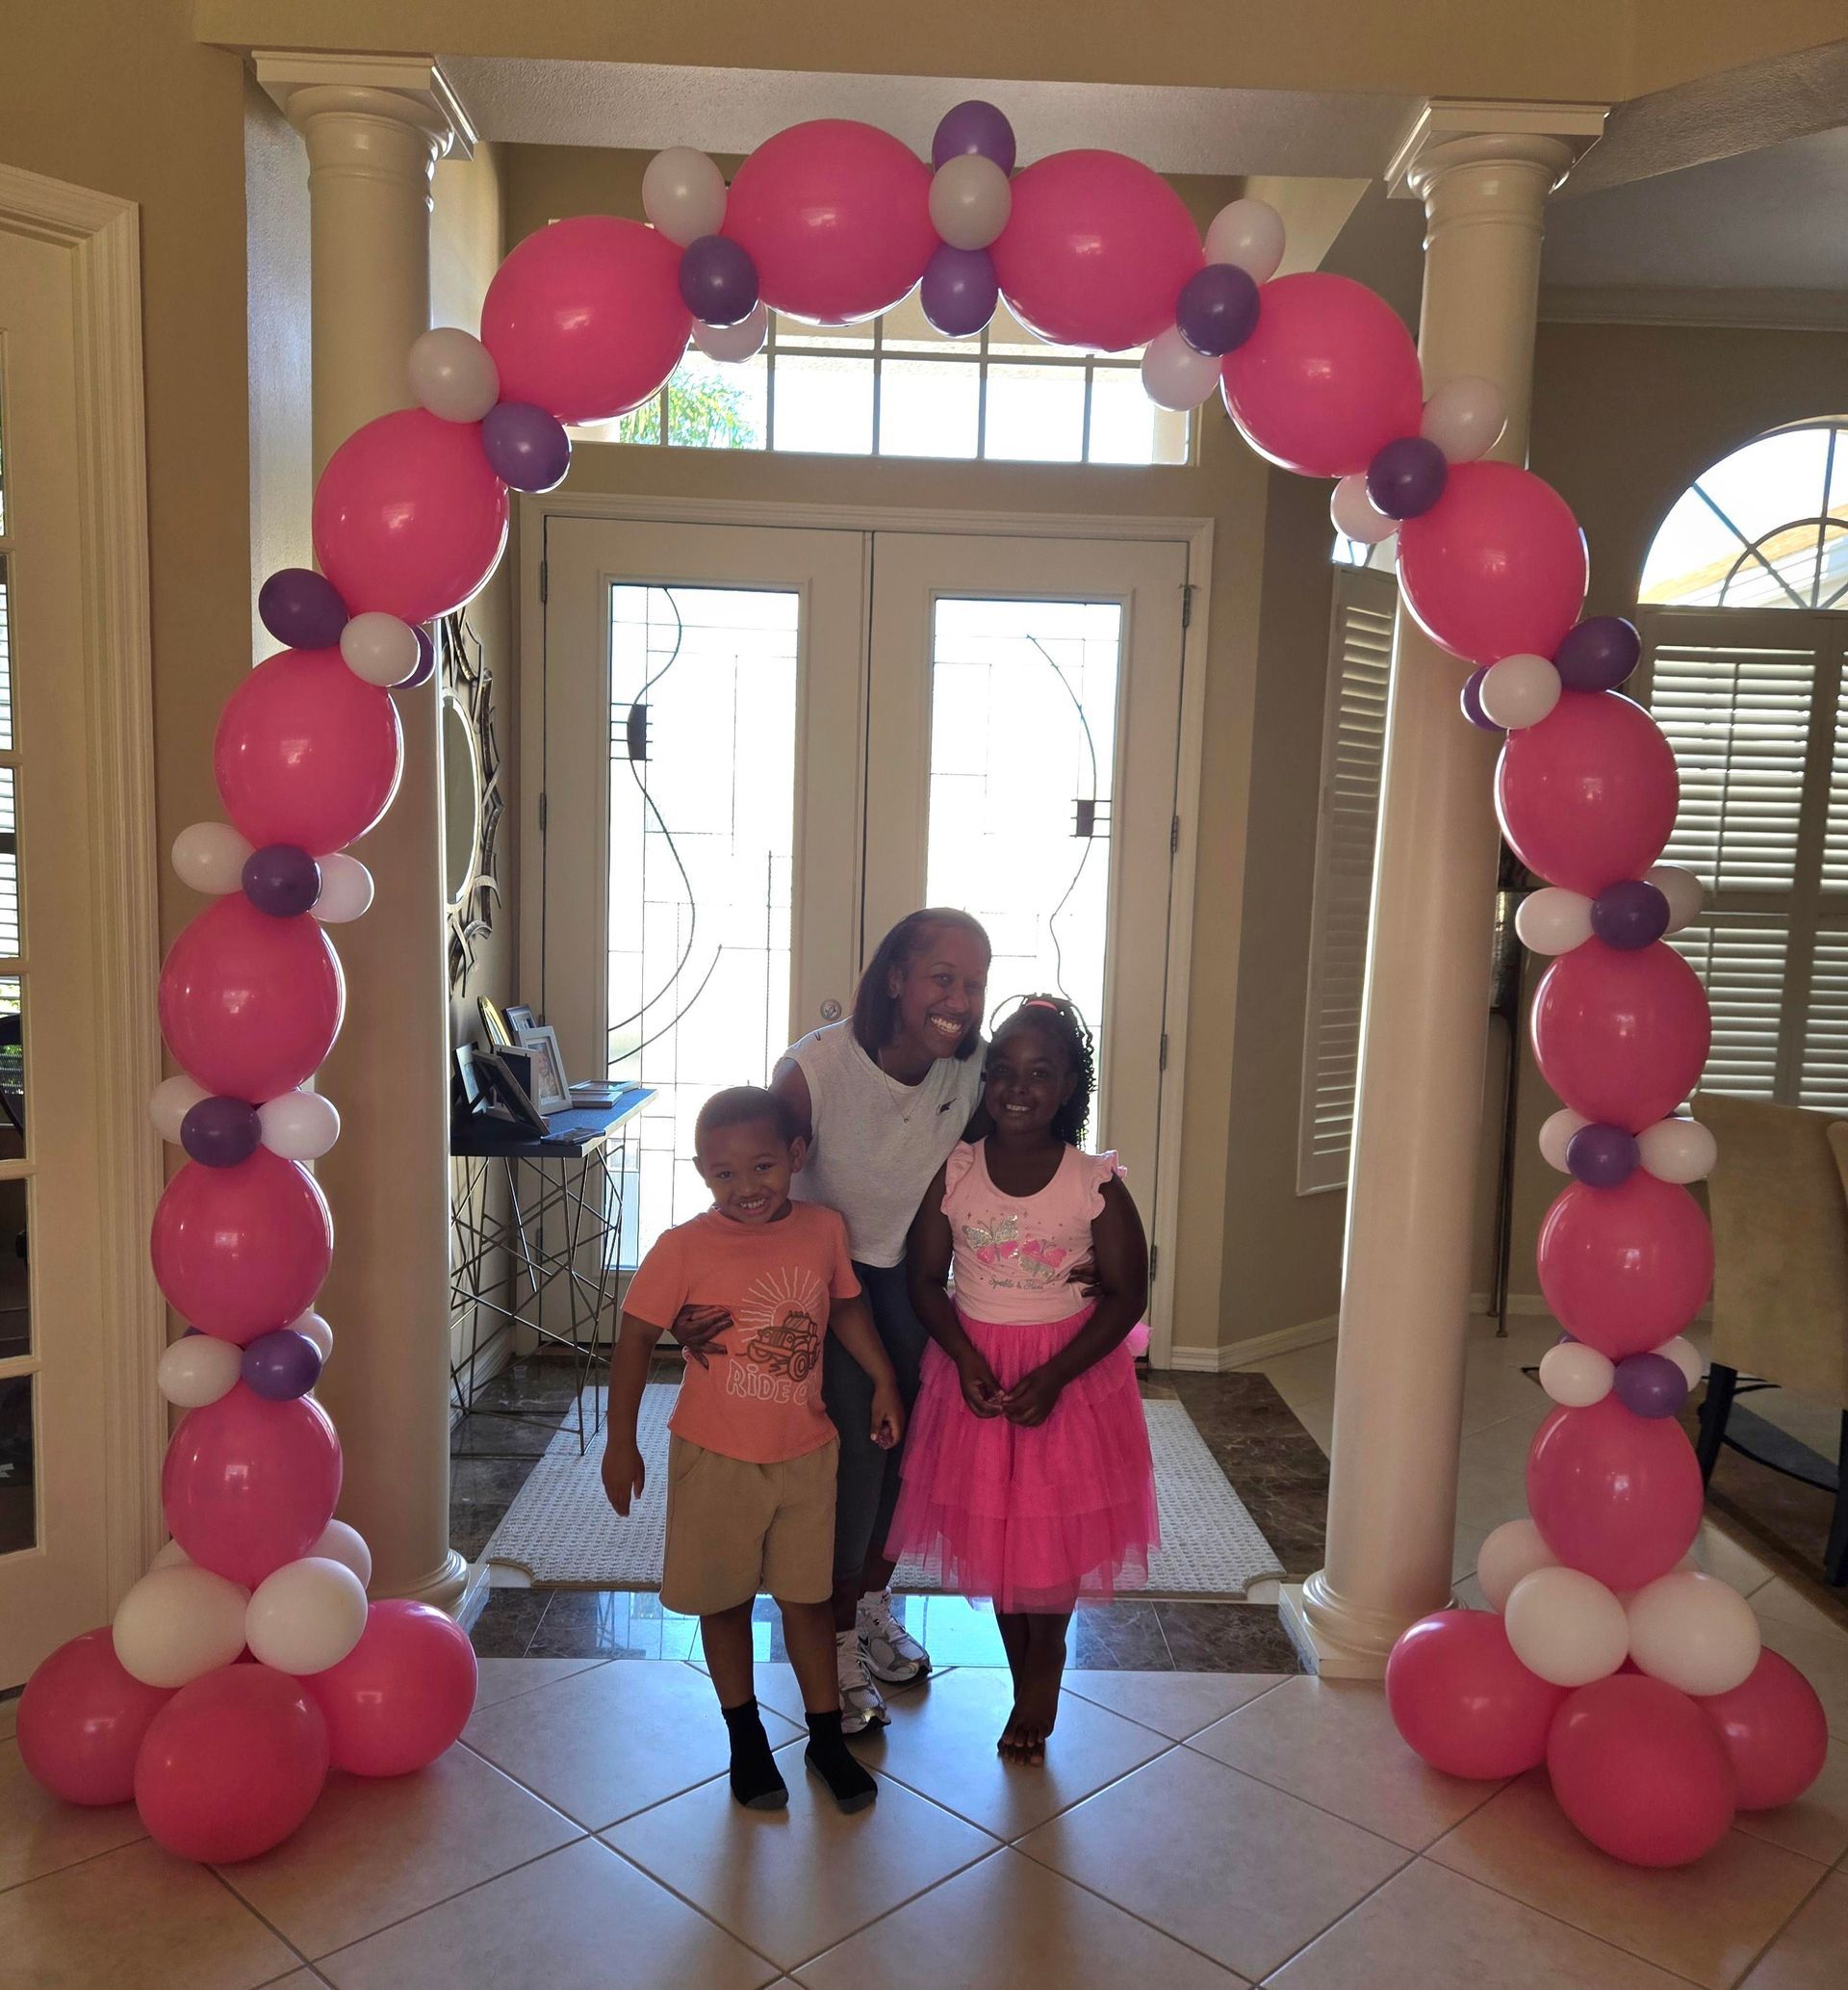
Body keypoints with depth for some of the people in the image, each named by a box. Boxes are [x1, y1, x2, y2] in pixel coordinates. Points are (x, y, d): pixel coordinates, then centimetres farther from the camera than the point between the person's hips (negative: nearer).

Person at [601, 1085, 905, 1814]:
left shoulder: (824, 1230, -8)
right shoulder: (684, 1248, -17)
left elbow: (845, 1306, 10)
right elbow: (635, 1341, -10)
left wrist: (883, 1380, 6)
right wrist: (621, 1444, -8)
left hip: (804, 1454, 2)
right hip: (716, 1458, -2)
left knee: (808, 1594, 15)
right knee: (724, 1599, 14)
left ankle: (826, 1737, 33)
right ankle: (747, 1740, 34)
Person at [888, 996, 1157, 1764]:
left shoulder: (1096, 1184, -11)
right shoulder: (953, 1172, -6)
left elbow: (1126, 1295, -8)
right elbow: (926, 1279, -2)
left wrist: (1053, 1376, -17)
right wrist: (966, 1357, -17)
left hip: (1070, 1376, -2)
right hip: (975, 1371, 2)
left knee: (1052, 1528, 6)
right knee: (989, 1530, 11)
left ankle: (1043, 1665, 32)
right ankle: (1028, 1676, 31)